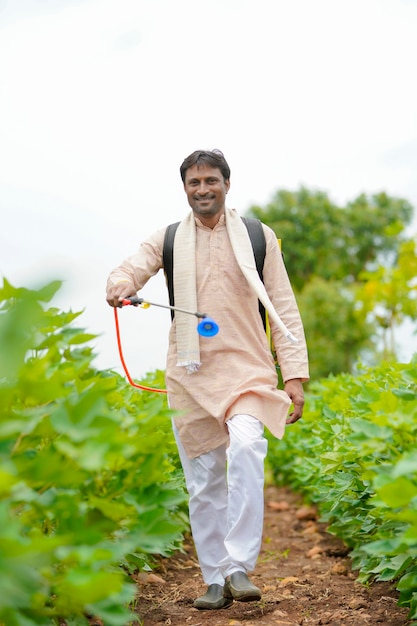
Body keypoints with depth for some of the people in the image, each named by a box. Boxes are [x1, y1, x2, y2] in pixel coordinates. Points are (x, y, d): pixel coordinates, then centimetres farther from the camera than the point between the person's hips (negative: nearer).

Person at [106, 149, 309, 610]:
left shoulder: (259, 237, 7)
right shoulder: (167, 240, 11)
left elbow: (284, 310, 5)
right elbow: (129, 270, -2)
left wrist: (295, 375, -3)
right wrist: (118, 288, -28)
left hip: (245, 369, -2)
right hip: (189, 375, 2)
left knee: (245, 446, -28)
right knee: (203, 482, 4)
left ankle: (239, 567, -20)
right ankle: (216, 582, 17)